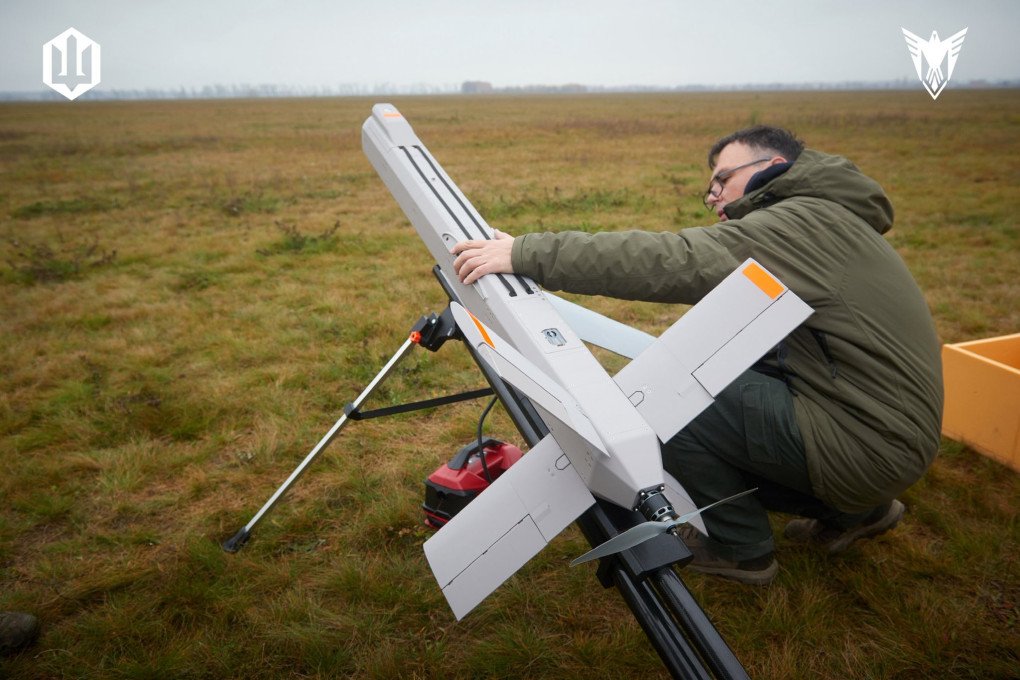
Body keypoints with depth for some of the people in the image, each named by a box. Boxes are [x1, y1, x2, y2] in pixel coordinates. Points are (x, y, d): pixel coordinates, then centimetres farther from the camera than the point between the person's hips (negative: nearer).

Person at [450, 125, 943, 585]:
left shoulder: (805, 222, -17)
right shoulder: (824, 222, 15)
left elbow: (675, 261, -29)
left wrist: (525, 253, -28)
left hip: (866, 446, -10)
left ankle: (741, 547, 6)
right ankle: (852, 512, 19)